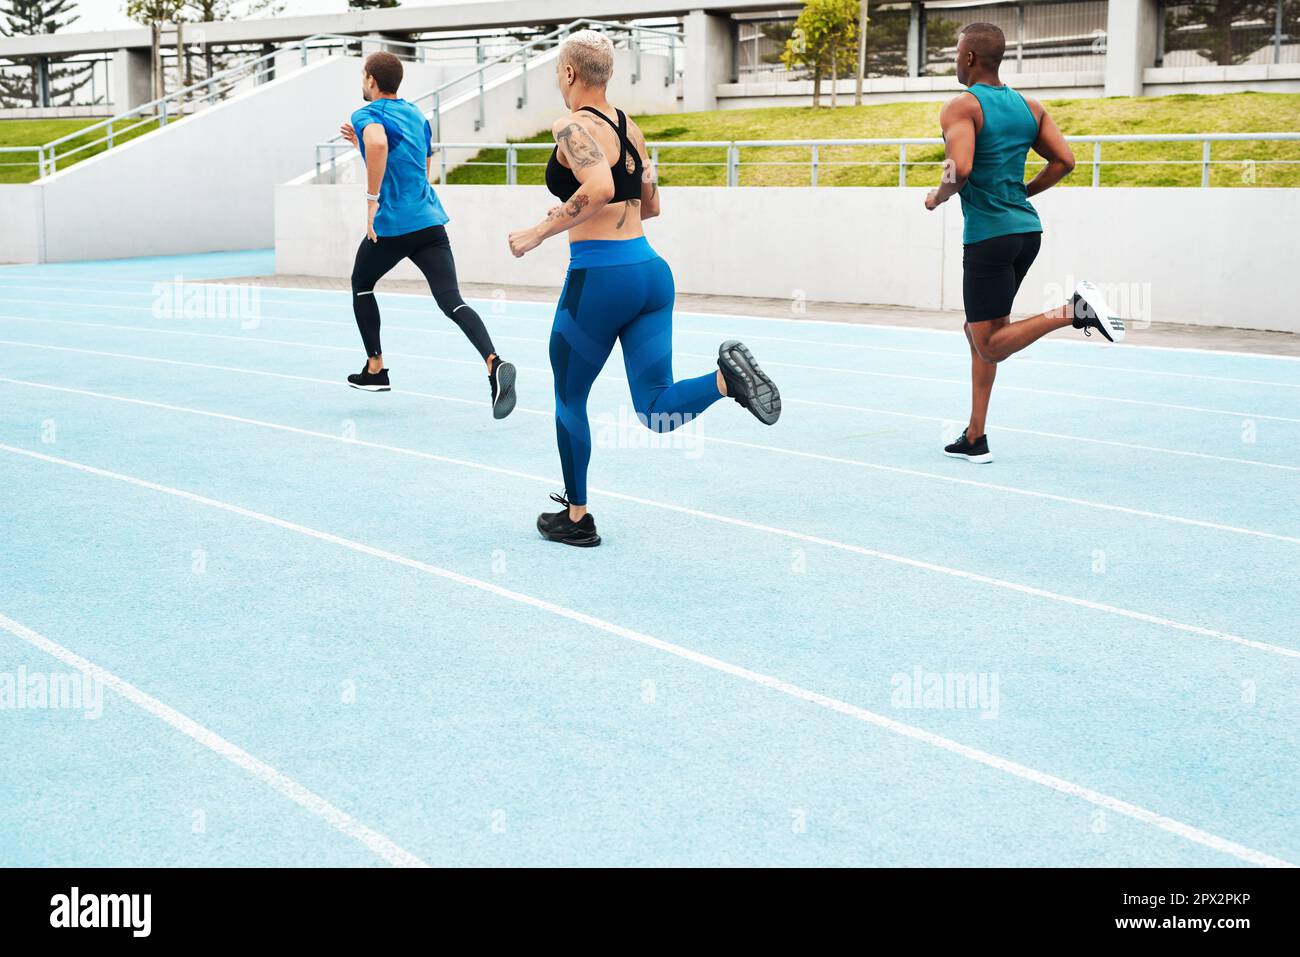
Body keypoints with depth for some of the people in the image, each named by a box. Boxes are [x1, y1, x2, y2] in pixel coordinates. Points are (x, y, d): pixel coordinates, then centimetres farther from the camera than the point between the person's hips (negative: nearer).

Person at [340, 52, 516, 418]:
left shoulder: (366, 115, -3)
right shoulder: (416, 114, 19)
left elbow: (378, 143, -28)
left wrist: (372, 199, -24)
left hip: (391, 224, -5)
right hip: (430, 220, 5)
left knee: (361, 285, 23)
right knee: (451, 301, -8)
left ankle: (375, 369, 26)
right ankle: (494, 362, -33)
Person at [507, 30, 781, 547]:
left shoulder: (574, 126, -9)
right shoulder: (630, 127, 15)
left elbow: (599, 189, -28)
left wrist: (539, 232, -19)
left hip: (599, 279, -7)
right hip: (651, 271, 7)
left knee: (569, 400, 13)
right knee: (656, 410, 3)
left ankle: (576, 518, 23)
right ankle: (725, 376, -24)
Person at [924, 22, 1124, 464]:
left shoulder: (961, 107, -10)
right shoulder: (1030, 107, 11)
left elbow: (960, 169, -25)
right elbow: (1064, 161, 8)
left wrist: (938, 197, -5)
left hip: (988, 236, -8)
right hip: (1026, 229, 8)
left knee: (990, 344, -2)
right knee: (979, 332, 16)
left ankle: (1073, 311, -20)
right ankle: (975, 439, 17)